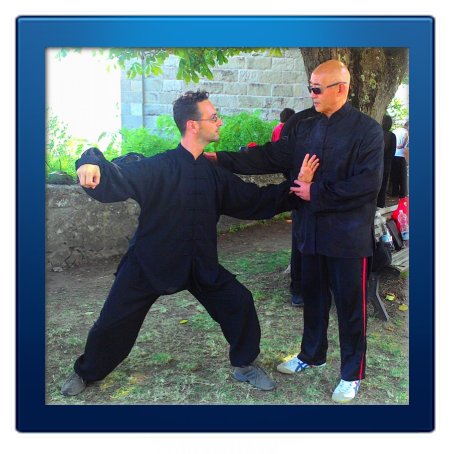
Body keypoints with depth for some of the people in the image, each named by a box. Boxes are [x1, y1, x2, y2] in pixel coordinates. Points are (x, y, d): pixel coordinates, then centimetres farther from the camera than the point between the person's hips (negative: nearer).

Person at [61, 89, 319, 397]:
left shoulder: (215, 173, 0)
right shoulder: (158, 168, -17)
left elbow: (255, 201, 5)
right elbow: (115, 181, -25)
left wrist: (295, 187, -5)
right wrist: (91, 164, -47)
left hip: (200, 265, 4)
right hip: (148, 264, -4)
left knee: (240, 302, -5)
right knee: (114, 322, 5)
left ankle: (245, 365, 20)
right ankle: (86, 372, 35)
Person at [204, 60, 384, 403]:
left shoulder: (367, 130, -10)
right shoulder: (306, 129, 9)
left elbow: (368, 182, -19)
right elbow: (271, 156, 4)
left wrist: (317, 193, -17)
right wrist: (223, 160, -4)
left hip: (350, 235, -6)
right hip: (313, 230, 6)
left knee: (350, 305, 6)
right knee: (314, 296, 19)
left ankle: (352, 374, 25)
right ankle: (312, 355, 40)